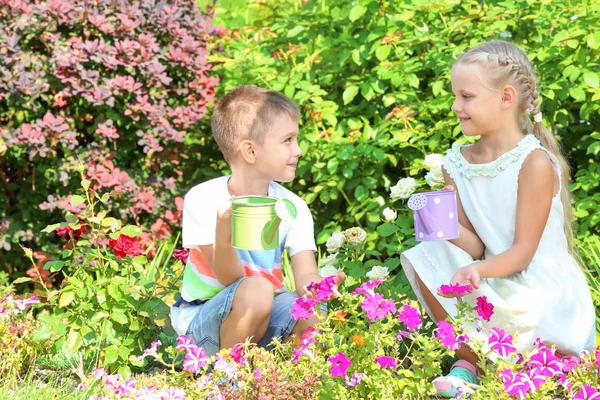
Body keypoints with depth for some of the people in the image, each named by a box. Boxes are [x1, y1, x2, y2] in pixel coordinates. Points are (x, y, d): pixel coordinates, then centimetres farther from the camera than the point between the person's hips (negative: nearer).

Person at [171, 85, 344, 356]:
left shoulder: (293, 208, -5)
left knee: (315, 315, -28)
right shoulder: (203, 200, -16)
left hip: (264, 319, 4)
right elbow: (230, 279, -22)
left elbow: (306, 275, -16)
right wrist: (223, 237, -44)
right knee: (255, 290, -35)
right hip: (203, 320, -4)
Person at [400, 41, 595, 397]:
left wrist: (480, 270, -34)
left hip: (546, 291, -5)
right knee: (428, 257, -15)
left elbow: (522, 252, -15)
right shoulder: (458, 163, 2)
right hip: (494, 285, 6)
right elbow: (475, 247, 1)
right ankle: (468, 361, -6)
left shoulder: (535, 163, -16)